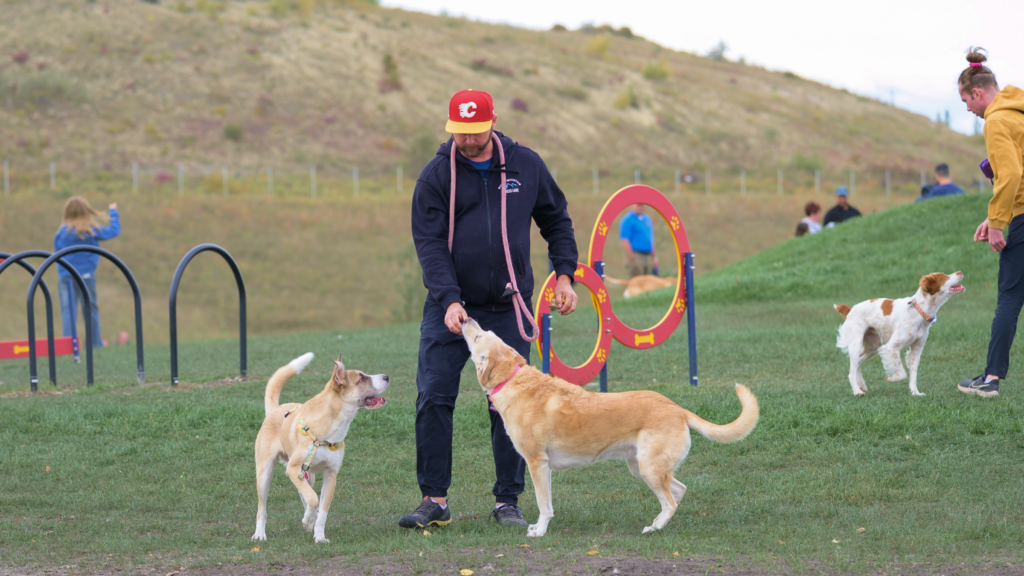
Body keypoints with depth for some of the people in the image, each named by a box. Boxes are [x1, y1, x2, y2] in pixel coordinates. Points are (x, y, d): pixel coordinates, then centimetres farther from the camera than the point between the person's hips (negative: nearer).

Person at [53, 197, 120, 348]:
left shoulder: (62, 232, 1)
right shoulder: (92, 230, -1)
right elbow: (114, 231, 10)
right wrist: (113, 212, 23)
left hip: (65, 277, 0)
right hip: (86, 275, 0)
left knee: (68, 311, -2)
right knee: (90, 309, 10)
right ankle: (95, 342, 15)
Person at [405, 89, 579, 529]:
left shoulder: (526, 165, 3)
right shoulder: (436, 175, -3)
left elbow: (556, 220, 15)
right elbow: (429, 242, -8)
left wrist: (564, 273, 4)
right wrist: (449, 299, -21)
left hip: (507, 308, 1)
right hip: (449, 307, -1)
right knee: (433, 399, -6)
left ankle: (508, 501, 11)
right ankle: (434, 500, 2)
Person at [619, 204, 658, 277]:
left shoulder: (647, 219, 16)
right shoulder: (627, 220, -9)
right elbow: (624, 241, -15)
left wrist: (654, 257, 18)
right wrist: (632, 259, -19)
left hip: (647, 257, 8)